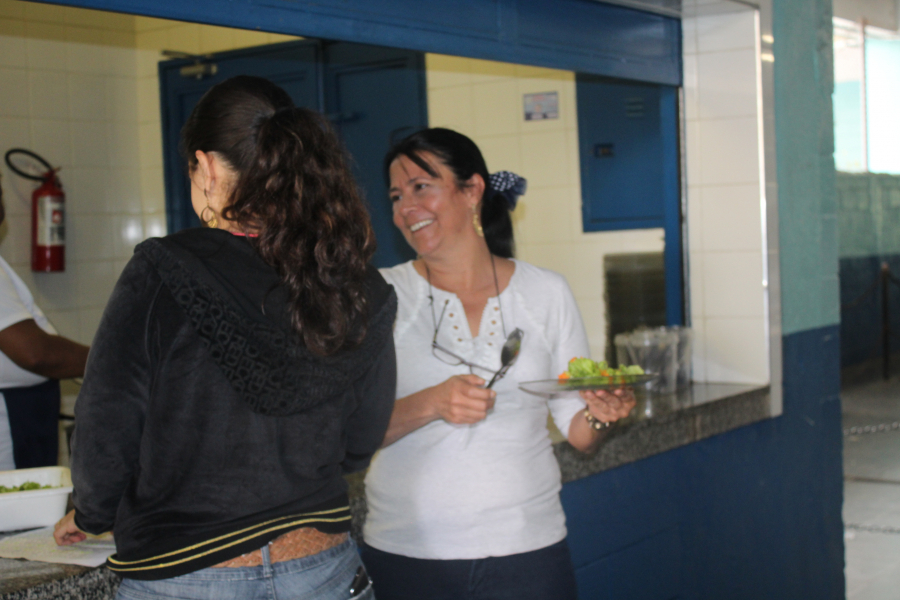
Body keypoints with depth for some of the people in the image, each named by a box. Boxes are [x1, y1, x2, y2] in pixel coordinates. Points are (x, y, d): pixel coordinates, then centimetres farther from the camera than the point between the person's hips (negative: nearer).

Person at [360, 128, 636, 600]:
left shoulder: (546, 293, 3)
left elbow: (577, 432, 6)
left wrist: (600, 415, -15)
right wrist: (430, 405, -24)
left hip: (526, 548, 1)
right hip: (405, 554, -1)